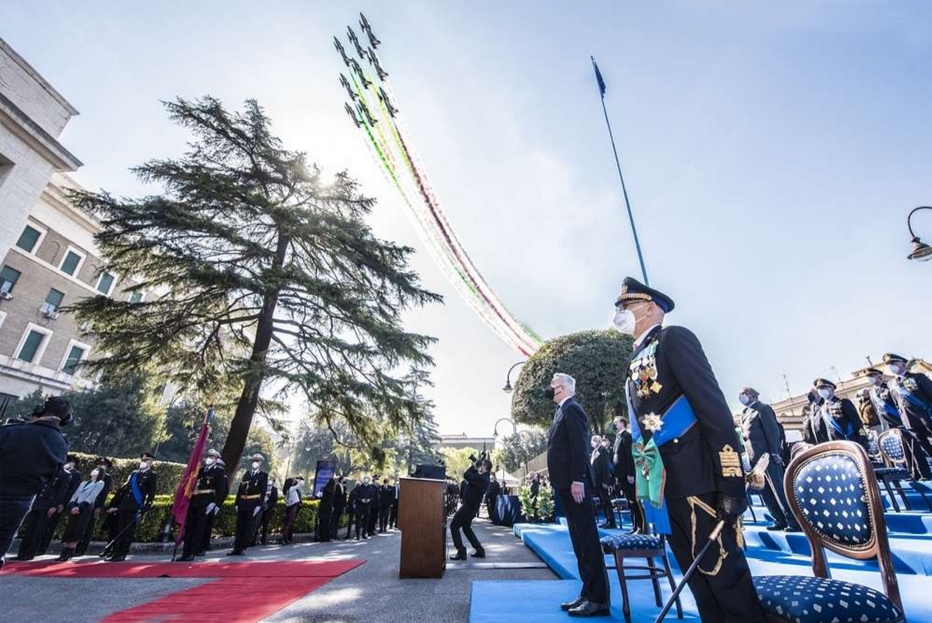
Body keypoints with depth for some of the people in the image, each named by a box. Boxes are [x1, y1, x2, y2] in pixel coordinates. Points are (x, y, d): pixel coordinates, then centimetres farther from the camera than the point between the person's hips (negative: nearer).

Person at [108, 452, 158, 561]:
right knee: (119, 531, 8)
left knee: (128, 532, -3)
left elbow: (151, 495, -5)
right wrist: (116, 505, 14)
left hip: (135, 508, -6)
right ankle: (116, 553, 15)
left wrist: (143, 509, -11)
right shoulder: (133, 473, 18)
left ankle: (122, 554, 4)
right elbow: (123, 490, 21)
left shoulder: (152, 475, -1)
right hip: (123, 507, 6)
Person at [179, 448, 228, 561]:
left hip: (206, 504, -6)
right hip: (193, 502, 6)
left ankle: (192, 553, 8)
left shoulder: (220, 471, 0)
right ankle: (185, 553, 17)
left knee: (199, 529, 0)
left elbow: (221, 489, -8)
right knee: (188, 529, 9)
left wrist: (215, 503, -17)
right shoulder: (200, 470, 18)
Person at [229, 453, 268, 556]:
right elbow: (240, 488, 12)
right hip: (243, 504, 5)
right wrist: (237, 503, 6)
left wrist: (259, 505, -16)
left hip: (254, 504, -5)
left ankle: (242, 549, 9)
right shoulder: (247, 473, 15)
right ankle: (236, 549, 17)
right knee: (240, 527, 10)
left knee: (249, 528, 0)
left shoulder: (264, 475, -1)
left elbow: (263, 491, -8)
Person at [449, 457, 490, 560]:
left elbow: (466, 476, -25)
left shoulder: (481, 478, -23)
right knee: (466, 528, 21)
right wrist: (475, 468, 4)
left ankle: (461, 552, -3)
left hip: (469, 505, -10)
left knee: (454, 525, -3)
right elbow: (470, 476, 16)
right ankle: (479, 550, 20)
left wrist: (473, 466, -12)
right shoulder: (483, 478, 8)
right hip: (471, 505, 10)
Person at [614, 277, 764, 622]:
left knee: (724, 575, 2)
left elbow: (714, 409, -16)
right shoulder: (636, 361, 16)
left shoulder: (674, 338, -7)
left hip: (696, 481, -8)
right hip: (662, 486, 8)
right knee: (699, 578, 17)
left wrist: (730, 483, -20)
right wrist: (643, 484, 15)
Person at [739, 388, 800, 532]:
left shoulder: (763, 408, -3)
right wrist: (749, 456, 13)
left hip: (767, 456, -7)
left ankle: (794, 522, 3)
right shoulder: (745, 413, 18)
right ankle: (780, 520, 16)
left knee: (779, 489, -4)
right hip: (754, 458, 7)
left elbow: (772, 430, -12)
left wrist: (774, 452, -19)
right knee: (766, 492, 9)